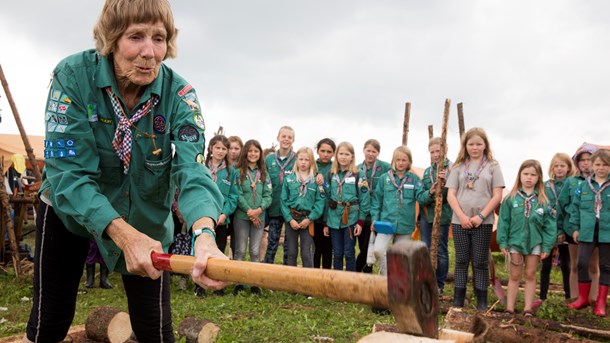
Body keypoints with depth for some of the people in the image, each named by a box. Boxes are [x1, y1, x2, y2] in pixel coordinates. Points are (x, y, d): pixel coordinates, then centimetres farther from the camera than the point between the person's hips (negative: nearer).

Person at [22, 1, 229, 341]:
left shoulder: (179, 93, -20)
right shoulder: (73, 75, -24)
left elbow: (191, 167, -33)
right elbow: (68, 172, -28)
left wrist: (204, 233, -54)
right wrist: (125, 235, -42)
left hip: (147, 215, 1)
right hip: (68, 209, -1)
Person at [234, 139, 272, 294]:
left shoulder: (264, 173, 9)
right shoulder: (239, 171, -2)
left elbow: (267, 195, 3)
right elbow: (237, 194, -9)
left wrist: (259, 209, -13)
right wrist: (249, 211, -15)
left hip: (259, 216, 3)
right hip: (242, 216, -3)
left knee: (255, 251, 7)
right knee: (240, 250, 3)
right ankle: (238, 282, 11)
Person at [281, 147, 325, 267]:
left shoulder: (316, 180, -2)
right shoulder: (289, 179, 2)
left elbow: (320, 201, -6)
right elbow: (283, 200, 0)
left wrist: (309, 219, -13)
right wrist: (290, 219, -10)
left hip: (307, 220, -2)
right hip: (291, 219, 2)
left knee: (306, 254, 1)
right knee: (291, 253, 12)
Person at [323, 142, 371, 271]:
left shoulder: (358, 175, -4)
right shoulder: (332, 175, 8)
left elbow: (364, 199, -6)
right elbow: (327, 198, 10)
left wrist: (361, 222, -10)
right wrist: (326, 223, 9)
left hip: (351, 219, -3)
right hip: (334, 220, 3)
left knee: (349, 253, 2)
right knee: (337, 254, 10)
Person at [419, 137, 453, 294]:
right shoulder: (427, 171, 12)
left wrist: (446, 181, -25)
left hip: (442, 216, -4)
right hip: (426, 215, 5)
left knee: (441, 251, 5)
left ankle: (439, 285, 18)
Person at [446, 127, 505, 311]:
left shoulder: (492, 166, 4)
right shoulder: (458, 167, 8)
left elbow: (497, 196, -1)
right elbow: (451, 195, 3)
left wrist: (481, 216, -10)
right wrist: (462, 216, -10)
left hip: (483, 222, -2)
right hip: (459, 221, 2)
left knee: (480, 262, 4)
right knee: (461, 261, 8)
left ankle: (482, 302, 13)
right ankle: (458, 300, 15)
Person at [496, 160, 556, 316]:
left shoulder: (543, 200, -3)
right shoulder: (511, 198, -6)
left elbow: (549, 225, -1)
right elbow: (503, 221, -4)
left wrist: (547, 246, -4)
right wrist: (503, 243, -6)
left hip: (535, 243, 1)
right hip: (515, 241, -1)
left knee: (531, 275, 12)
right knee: (514, 276, 9)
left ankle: (528, 309, 21)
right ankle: (509, 309, 17)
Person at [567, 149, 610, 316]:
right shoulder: (583, 186, 5)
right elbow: (575, 207, 8)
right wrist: (575, 227, 4)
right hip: (587, 232, 2)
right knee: (582, 263, 1)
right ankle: (583, 298, 17)